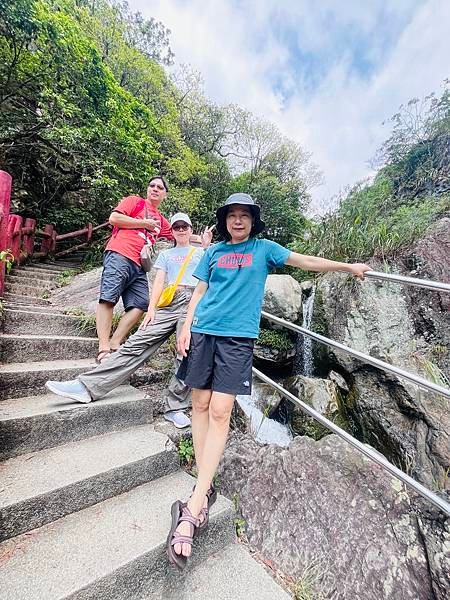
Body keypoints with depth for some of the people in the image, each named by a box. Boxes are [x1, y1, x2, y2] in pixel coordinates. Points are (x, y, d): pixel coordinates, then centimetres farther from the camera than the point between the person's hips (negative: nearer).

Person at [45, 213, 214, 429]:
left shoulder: (200, 252, 23)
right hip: (169, 302, 2)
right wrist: (151, 309, -1)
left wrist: (207, 246, 2)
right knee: (137, 343, -11)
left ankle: (175, 407, -2)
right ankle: (87, 385, -11)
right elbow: (158, 281, 11)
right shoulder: (166, 254, 25)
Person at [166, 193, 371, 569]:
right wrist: (186, 326, 4)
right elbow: (199, 292, 15)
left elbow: (304, 261, 13)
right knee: (200, 405, 3)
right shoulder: (213, 252, 18)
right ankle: (206, 488, 18)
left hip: (238, 337, -3)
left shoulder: (264, 249, 14)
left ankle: (192, 507, -3)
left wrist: (349, 266, 13)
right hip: (203, 331, 4)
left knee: (220, 412, -10)